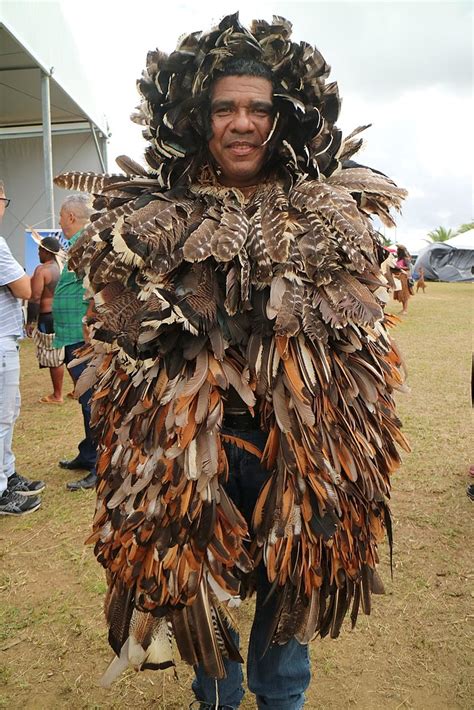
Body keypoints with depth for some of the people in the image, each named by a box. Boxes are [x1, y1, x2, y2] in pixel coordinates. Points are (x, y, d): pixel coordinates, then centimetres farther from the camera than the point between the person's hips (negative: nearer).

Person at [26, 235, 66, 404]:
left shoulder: (42, 270, -13)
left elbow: (35, 298, -16)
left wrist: (30, 322, -11)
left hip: (49, 319, -7)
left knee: (54, 359, 2)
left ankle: (57, 396, 11)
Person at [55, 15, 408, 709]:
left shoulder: (331, 218, -1)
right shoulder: (154, 221, -3)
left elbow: (362, 349, 5)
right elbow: (122, 354, 3)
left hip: (299, 448, 1)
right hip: (186, 449, 0)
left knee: (292, 584, 19)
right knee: (200, 584, 18)